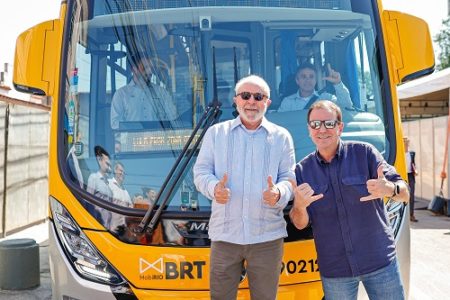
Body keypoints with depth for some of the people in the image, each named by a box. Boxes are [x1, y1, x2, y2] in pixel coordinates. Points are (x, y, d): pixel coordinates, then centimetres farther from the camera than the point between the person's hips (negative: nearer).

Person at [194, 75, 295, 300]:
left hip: (267, 235, 0)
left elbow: (289, 178, 6)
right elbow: (201, 171, 7)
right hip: (225, 233, 0)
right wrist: (213, 187, -16)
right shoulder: (216, 133, 10)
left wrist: (278, 193, -18)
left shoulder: (281, 137, 9)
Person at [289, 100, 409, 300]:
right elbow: (300, 224, 1)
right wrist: (299, 206, -22)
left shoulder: (364, 153, -4)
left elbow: (405, 194, -8)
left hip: (379, 261, -1)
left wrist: (389, 189, -32)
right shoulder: (302, 170, 2)